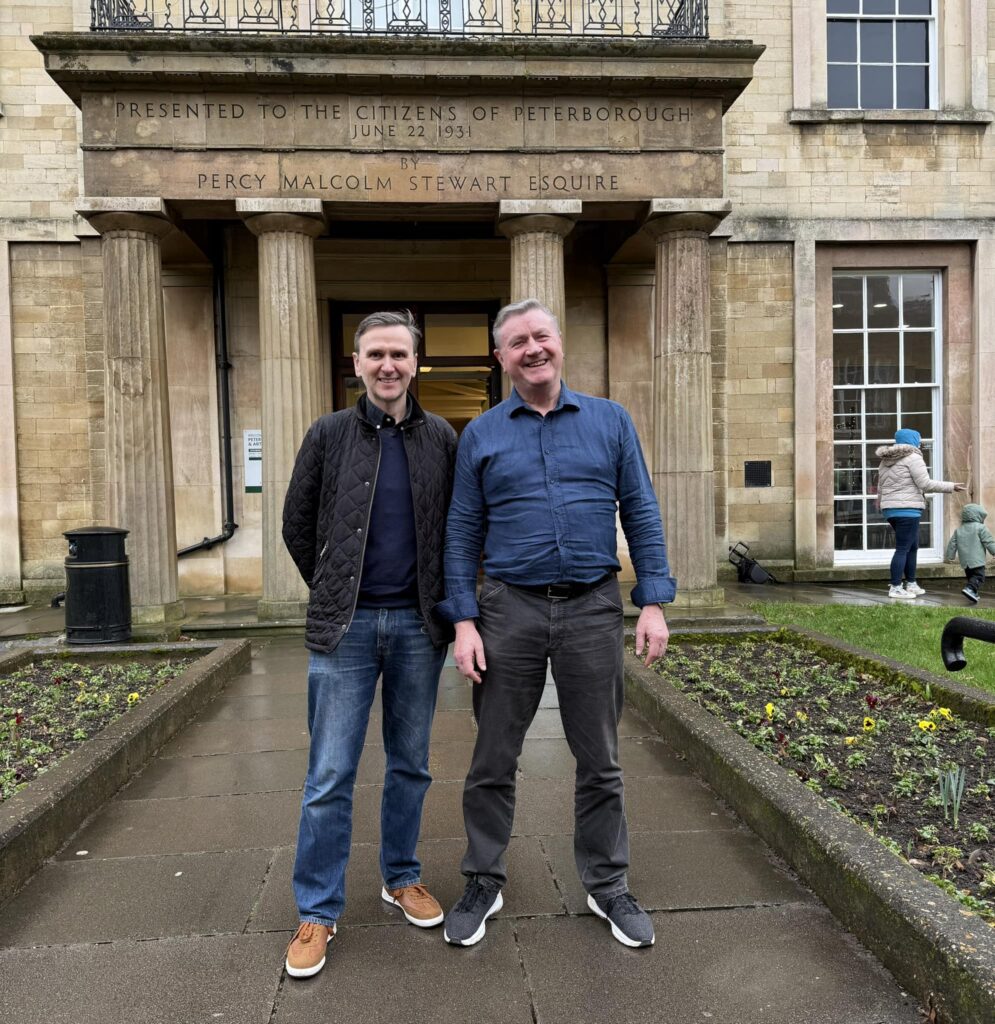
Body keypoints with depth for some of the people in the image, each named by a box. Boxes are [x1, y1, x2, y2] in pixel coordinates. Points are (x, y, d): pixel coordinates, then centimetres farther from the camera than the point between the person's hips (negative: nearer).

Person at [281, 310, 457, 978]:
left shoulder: (441, 438, 4)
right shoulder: (329, 435, 1)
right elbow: (297, 526, 8)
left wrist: (441, 602, 7)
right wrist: (335, 595, 9)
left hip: (419, 626, 2)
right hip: (346, 627, -1)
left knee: (411, 766, 14)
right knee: (330, 777, 3)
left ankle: (402, 877, 34)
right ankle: (318, 912, 18)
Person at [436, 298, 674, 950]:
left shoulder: (610, 421, 6)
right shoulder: (480, 436, 5)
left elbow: (642, 514, 4)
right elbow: (463, 534, 4)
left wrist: (654, 603, -3)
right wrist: (464, 621, -4)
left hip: (593, 609, 0)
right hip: (509, 609, 0)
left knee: (600, 762, 12)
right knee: (493, 761, 9)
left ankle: (608, 886, 31)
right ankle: (484, 885, 29)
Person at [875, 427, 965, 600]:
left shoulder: (886, 461, 18)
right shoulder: (913, 457, -7)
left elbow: (880, 488, 21)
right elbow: (925, 484, -12)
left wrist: (882, 504, 32)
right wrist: (951, 487, -5)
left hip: (891, 509, 9)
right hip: (907, 509, -9)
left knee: (912, 546, 17)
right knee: (903, 549, -5)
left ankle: (911, 584, 21)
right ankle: (895, 588, -5)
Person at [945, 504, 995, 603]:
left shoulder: (958, 529, 13)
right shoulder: (981, 528, -4)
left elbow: (952, 544, 14)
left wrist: (950, 556, 21)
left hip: (964, 561, 6)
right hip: (977, 560, -6)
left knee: (971, 576, 18)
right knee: (979, 576, -9)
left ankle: (975, 594, 19)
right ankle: (970, 589, -31)